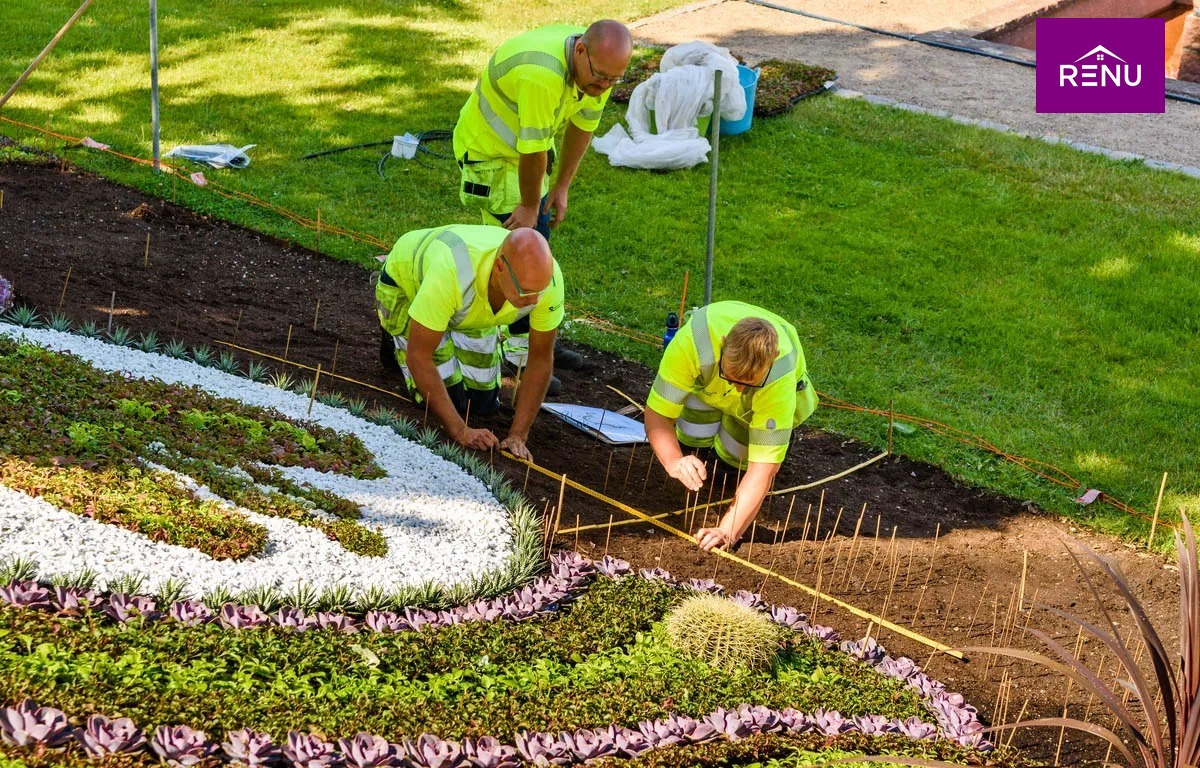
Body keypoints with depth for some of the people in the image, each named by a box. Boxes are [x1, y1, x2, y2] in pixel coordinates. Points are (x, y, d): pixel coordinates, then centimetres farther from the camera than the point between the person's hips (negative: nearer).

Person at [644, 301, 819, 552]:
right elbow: (657, 414, -36)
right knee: (693, 437, -21)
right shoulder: (692, 342, -44)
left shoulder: (780, 380, -44)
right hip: (707, 381, 1)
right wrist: (674, 461, -57)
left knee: (736, 454, -18)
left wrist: (727, 531, -54)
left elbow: (763, 468, -43)